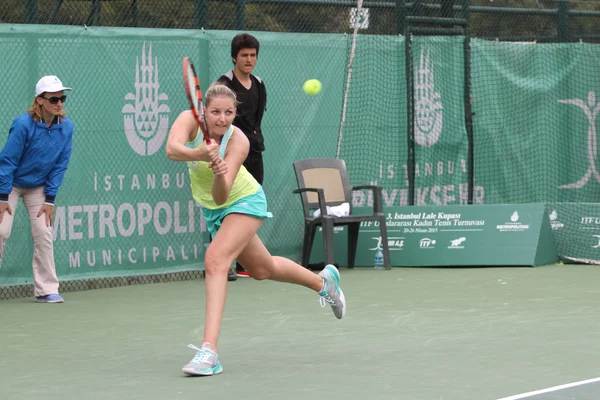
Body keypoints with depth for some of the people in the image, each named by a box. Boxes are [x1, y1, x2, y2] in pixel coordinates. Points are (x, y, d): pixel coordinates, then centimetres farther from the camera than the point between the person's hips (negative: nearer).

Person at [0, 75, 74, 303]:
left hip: (39, 187, 3)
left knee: (43, 233, -4)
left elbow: (60, 165, -5)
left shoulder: (66, 127, -13)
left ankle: (46, 289, 1)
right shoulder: (23, 124, -25)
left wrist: (50, 199, -7)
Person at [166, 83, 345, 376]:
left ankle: (209, 351, -33)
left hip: (244, 202, -5)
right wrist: (199, 154, -64)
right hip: (212, 210, 5)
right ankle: (323, 281, 51)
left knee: (215, 260, -28)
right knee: (262, 269, 23)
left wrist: (220, 173, -59)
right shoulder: (190, 120, -23)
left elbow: (221, 197, -38)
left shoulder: (238, 142, -31)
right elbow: (172, 149, -46)